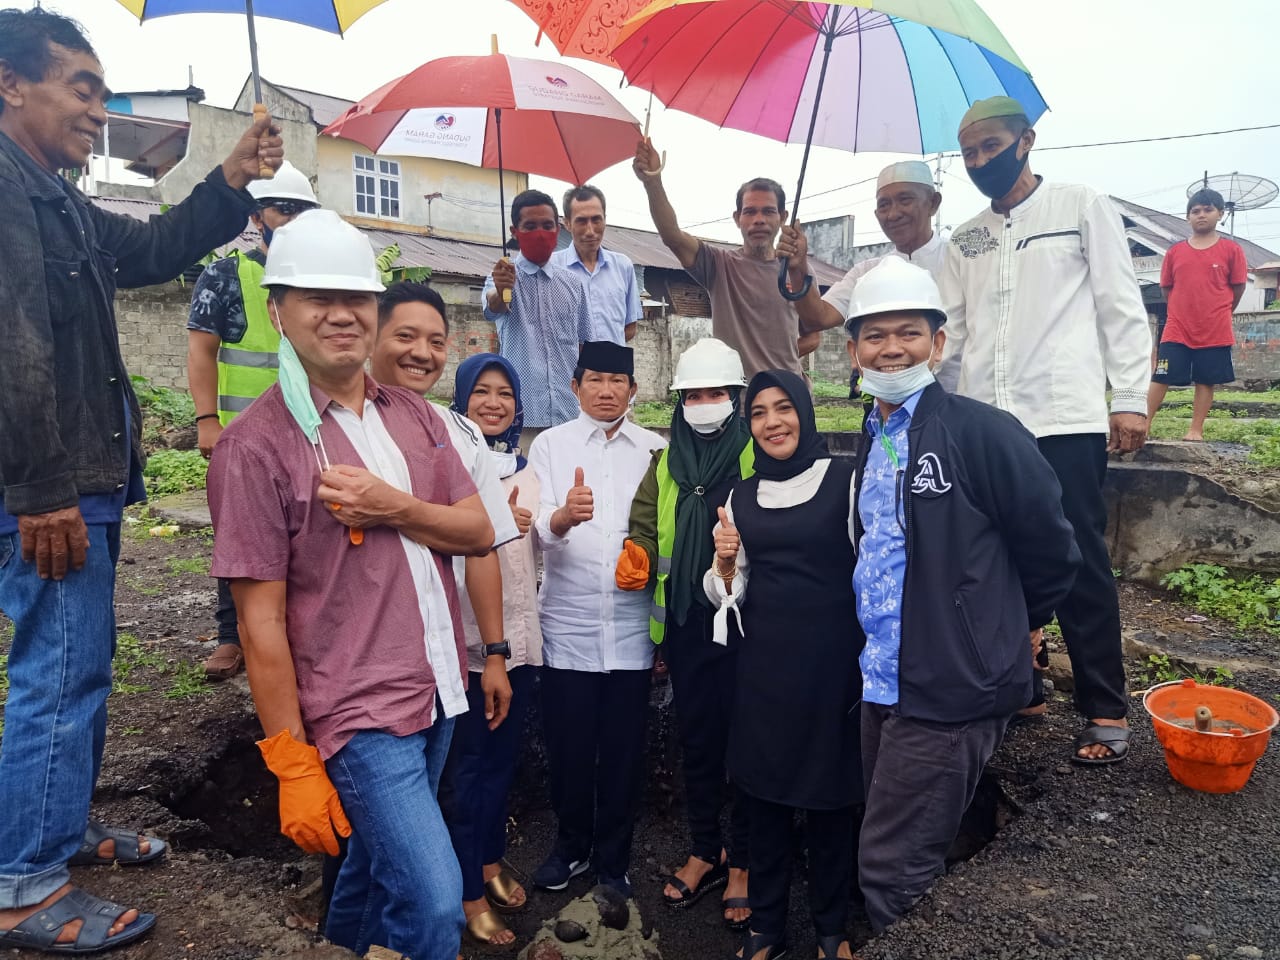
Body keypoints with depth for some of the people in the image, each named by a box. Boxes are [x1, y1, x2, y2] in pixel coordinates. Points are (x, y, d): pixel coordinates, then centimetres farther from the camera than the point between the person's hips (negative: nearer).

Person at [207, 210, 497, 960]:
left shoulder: (413, 414, 6)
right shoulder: (257, 445, -13)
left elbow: (479, 532, 2)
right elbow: (261, 621, -12)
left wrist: (394, 508, -16)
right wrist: (294, 767, -11)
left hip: (439, 693, 6)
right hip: (358, 713, -6)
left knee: (377, 864, 22)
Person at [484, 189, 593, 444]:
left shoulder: (574, 283, 12)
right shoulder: (504, 277, 1)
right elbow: (492, 309, -22)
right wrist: (501, 291, -46)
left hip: (569, 416, 4)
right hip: (519, 417, -3)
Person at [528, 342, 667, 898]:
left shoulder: (656, 450, 6)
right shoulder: (550, 445, 4)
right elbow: (541, 534, -7)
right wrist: (564, 516, -31)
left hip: (632, 626, 1)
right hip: (568, 626, 0)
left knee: (625, 749, 8)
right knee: (569, 746, 9)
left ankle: (613, 857, 29)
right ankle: (572, 845, 33)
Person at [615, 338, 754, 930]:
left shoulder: (759, 457, -3)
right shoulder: (665, 464, 12)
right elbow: (644, 530, 8)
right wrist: (636, 559, -12)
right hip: (685, 622, 4)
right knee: (696, 736, 14)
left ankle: (742, 860, 23)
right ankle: (705, 850, 31)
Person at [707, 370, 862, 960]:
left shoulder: (845, 480, -5)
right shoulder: (741, 496, 8)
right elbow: (732, 596, 12)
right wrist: (724, 567, -9)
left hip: (832, 660, -3)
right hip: (763, 663, 3)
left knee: (830, 797, 9)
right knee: (764, 794, 12)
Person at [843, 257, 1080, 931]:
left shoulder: (984, 433, -14)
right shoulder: (869, 443, 10)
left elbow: (1051, 551, -6)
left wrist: (1005, 631, 5)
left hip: (952, 691, -7)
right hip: (882, 685, 7)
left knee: (891, 869, 1)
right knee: (912, 857, 21)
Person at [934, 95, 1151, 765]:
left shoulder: (1082, 207, 8)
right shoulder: (965, 239, 18)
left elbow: (1121, 306, 2)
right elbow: (949, 330, 13)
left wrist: (1130, 398, -5)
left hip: (1066, 419, -4)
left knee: (1080, 565, -2)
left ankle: (1106, 710, 10)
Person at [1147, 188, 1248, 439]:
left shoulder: (1231, 249, 0)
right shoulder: (1175, 251, 4)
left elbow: (1239, 287, 7)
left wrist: (1219, 314, 13)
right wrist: (1184, 312, 15)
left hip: (1215, 331, -1)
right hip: (1177, 330, 1)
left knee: (1206, 381, 4)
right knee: (1161, 377, -1)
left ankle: (1196, 430, 11)